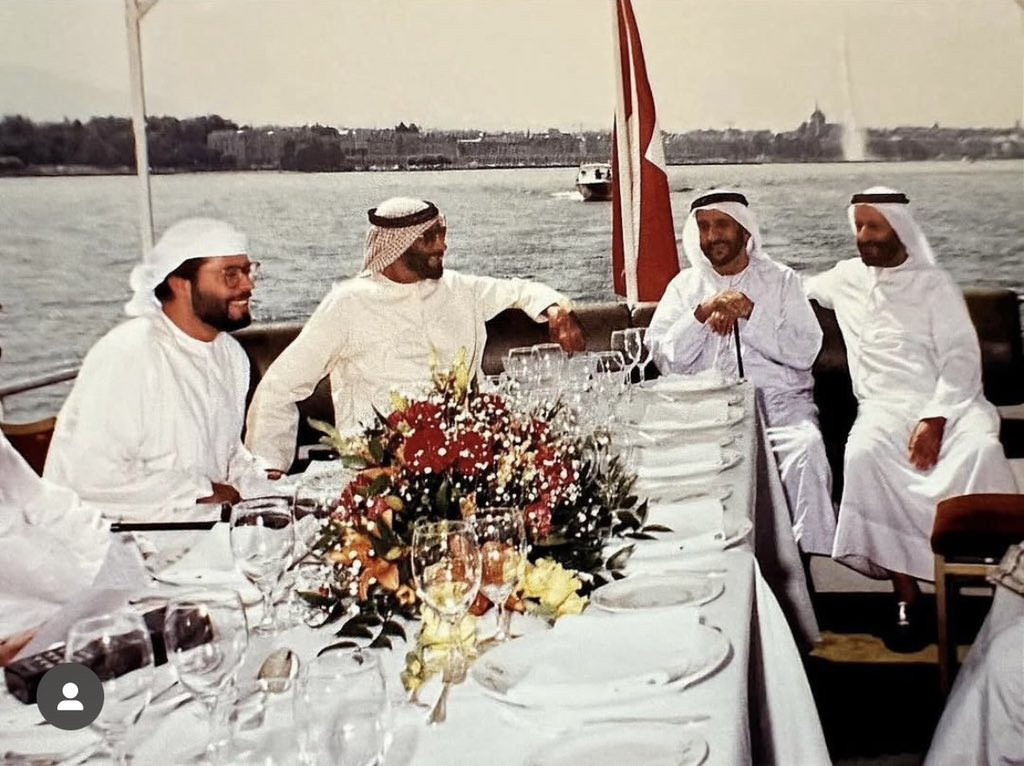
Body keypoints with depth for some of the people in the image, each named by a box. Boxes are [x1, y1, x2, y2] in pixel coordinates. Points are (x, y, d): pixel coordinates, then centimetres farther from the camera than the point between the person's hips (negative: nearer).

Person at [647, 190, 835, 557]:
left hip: (780, 400, 0)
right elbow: (664, 358, 4)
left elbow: (805, 352, 0)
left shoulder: (781, 279, 13)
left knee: (807, 447, -32)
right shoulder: (685, 285, 16)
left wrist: (750, 313, -9)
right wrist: (702, 314, -9)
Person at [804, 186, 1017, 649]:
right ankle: (907, 595, -29)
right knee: (863, 454, -33)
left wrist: (935, 418, -17)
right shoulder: (845, 278, 18)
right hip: (883, 407, 1)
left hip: (947, 402, -1)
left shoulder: (934, 283, 8)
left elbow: (961, 357, -1)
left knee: (980, 447, -35)